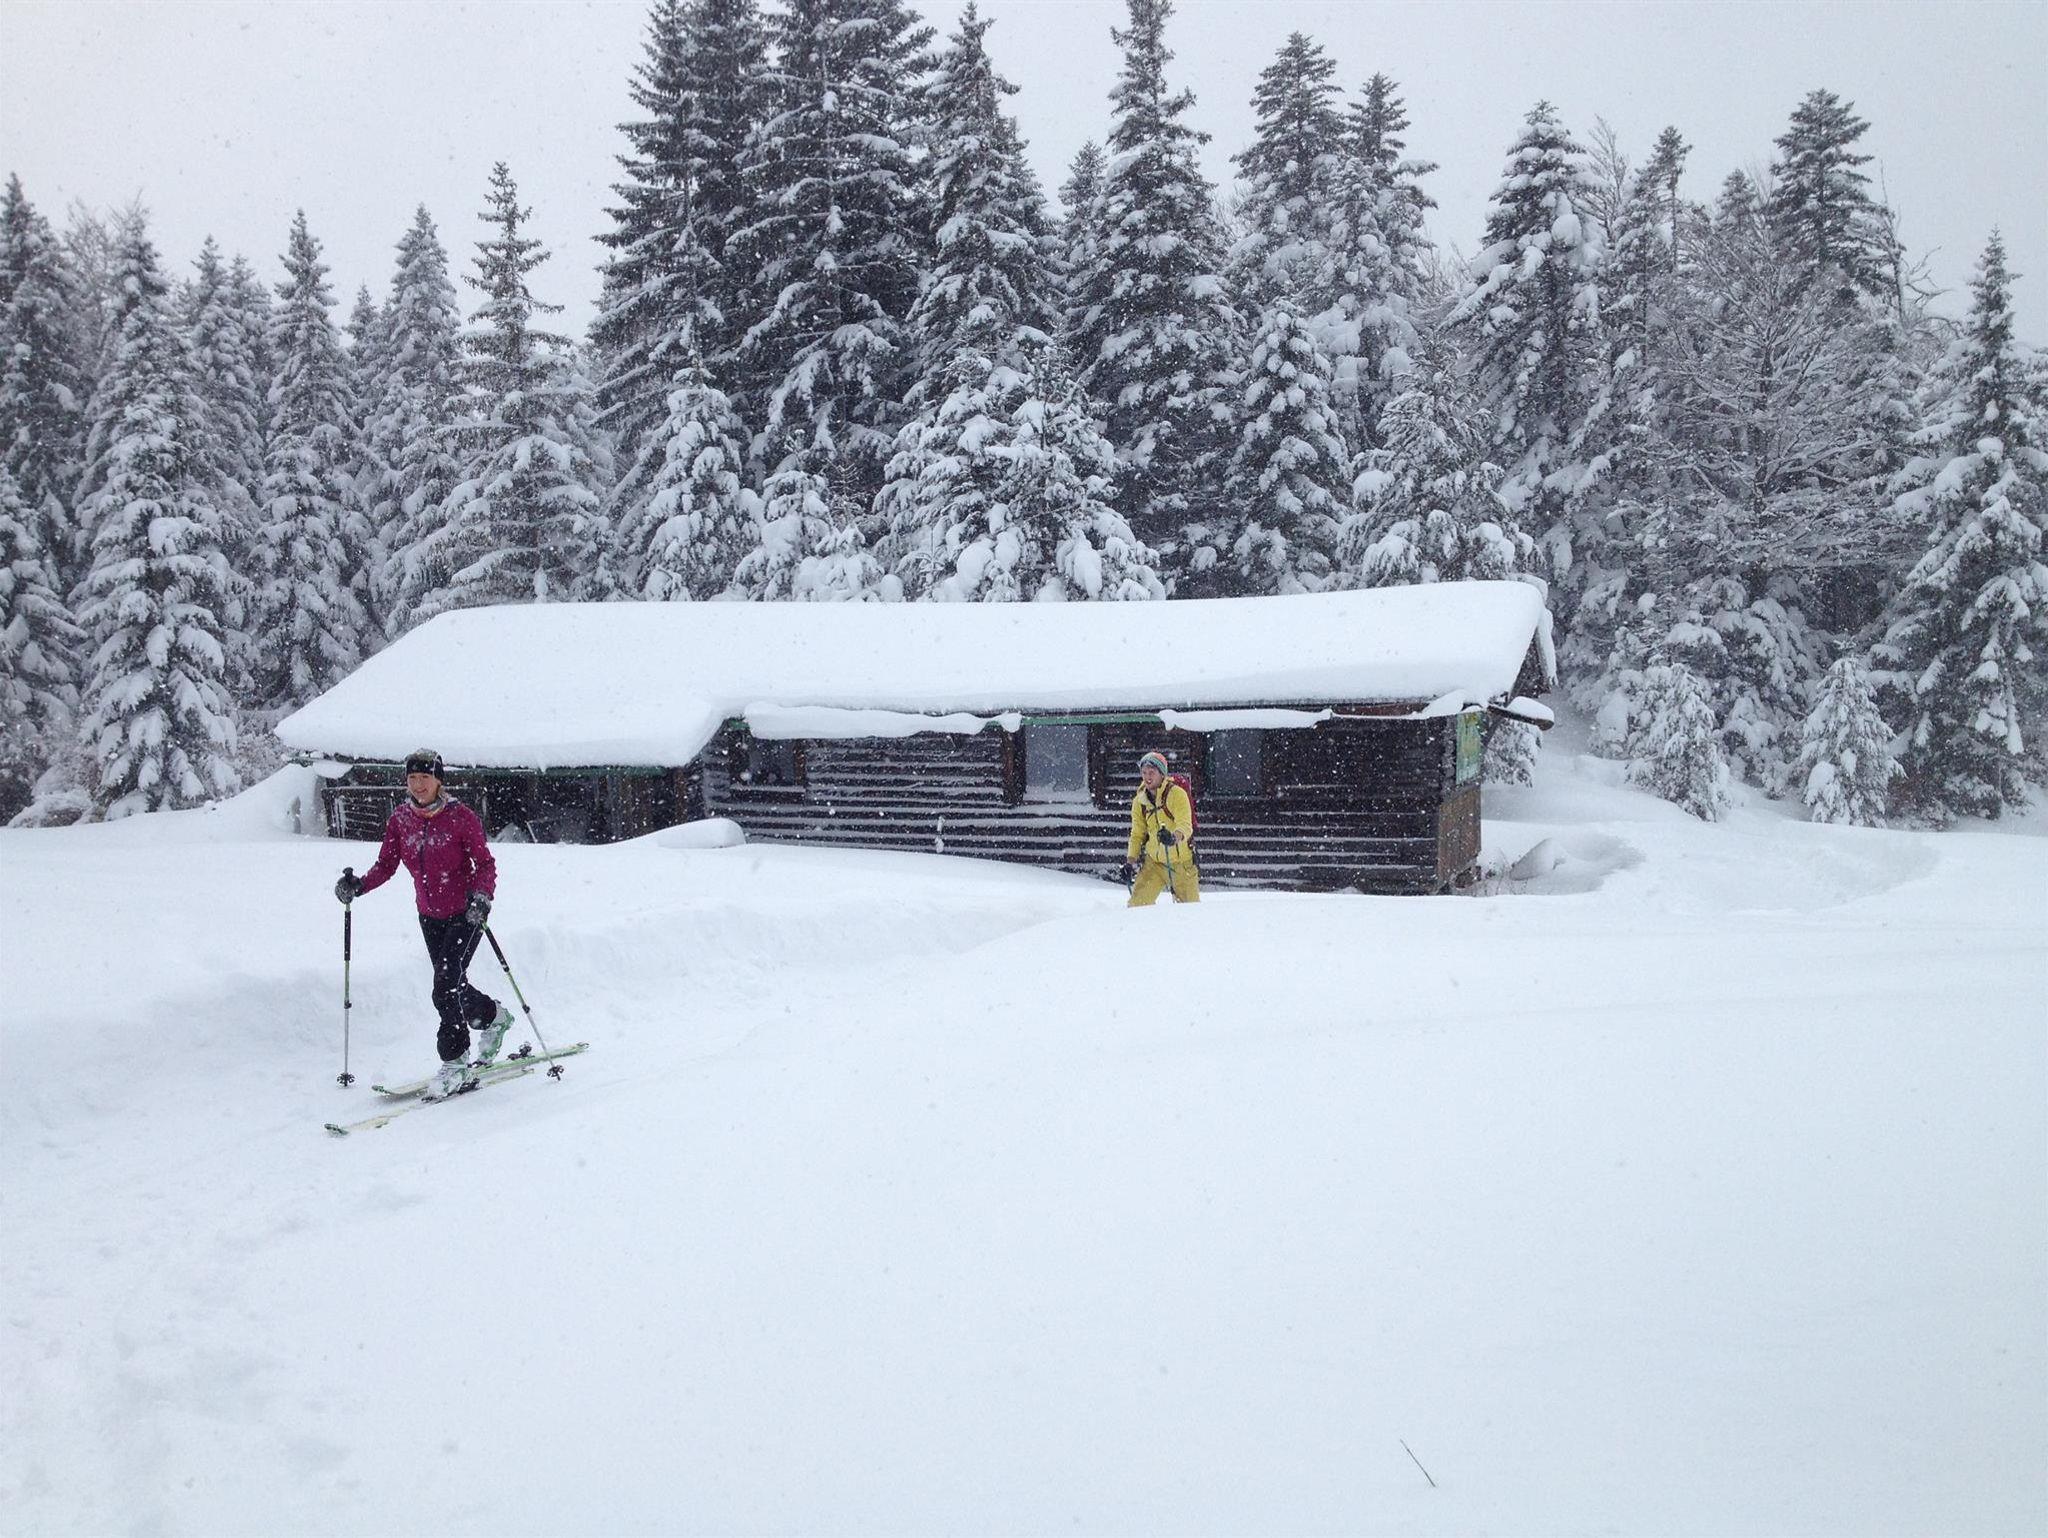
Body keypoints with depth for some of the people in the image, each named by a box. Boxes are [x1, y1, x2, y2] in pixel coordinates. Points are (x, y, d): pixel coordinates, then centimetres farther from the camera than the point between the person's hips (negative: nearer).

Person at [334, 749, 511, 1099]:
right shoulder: (400, 819, -1)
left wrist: (482, 896, -31)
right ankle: (494, 1017, 44)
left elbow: (485, 864, -13)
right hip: (430, 916, 5)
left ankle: (455, 1064, -7)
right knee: (453, 987, 15)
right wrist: (358, 886, -17)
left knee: (445, 988, -16)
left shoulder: (461, 817, -14)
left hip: (465, 914, -5)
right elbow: (386, 864, 1)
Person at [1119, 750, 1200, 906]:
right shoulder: (1140, 801, 2)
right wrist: (1130, 861, 1)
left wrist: (1174, 837, -47)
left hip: (1181, 860, -3)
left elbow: (1185, 826, -26)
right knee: (1138, 902, -10)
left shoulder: (1176, 794, -14)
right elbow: (1137, 834, 11)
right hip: (1154, 861, 4)